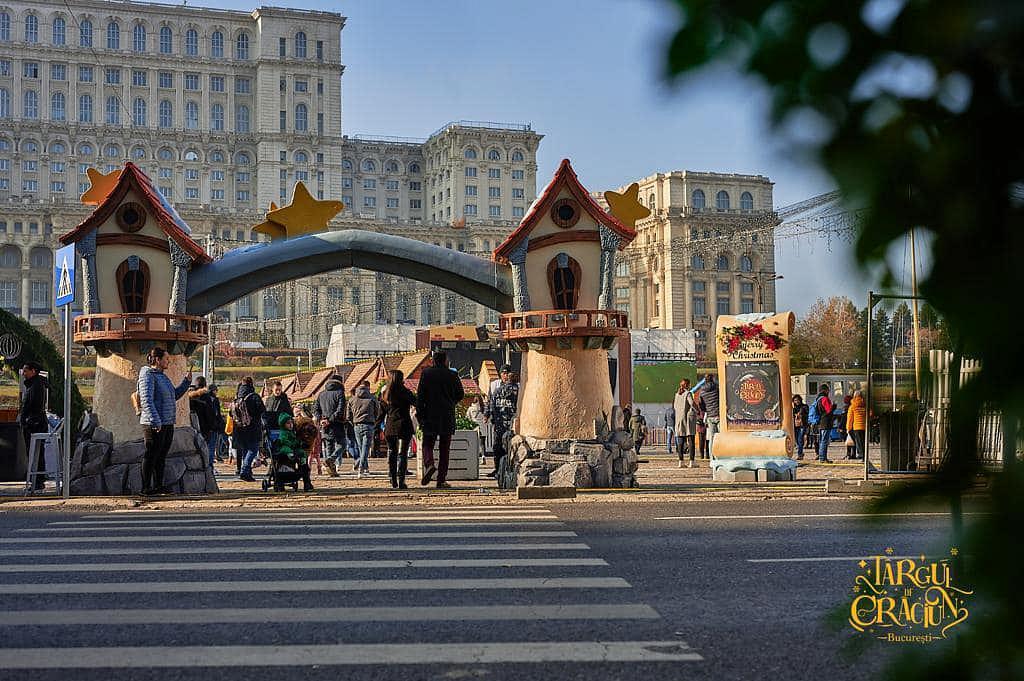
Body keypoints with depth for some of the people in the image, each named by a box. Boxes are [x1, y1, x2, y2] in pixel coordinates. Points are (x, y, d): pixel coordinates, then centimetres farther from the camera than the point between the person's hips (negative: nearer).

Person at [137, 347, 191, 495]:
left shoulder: (162, 376, 18)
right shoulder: (148, 375, -11)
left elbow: (175, 395, 25)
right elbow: (146, 400, -20)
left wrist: (186, 381, 14)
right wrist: (155, 421, -25)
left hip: (168, 423, 9)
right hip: (155, 424, -9)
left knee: (161, 456, 12)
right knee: (151, 456, -4)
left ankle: (158, 485, 18)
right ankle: (146, 487, 0)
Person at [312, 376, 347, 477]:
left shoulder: (321, 394, 14)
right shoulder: (339, 393, -3)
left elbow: (315, 409, 8)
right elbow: (340, 411, -14)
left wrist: (320, 419, -1)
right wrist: (331, 420, -13)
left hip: (324, 426, 5)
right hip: (337, 425, -5)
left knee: (327, 446, 10)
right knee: (340, 444, 4)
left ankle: (332, 470, 7)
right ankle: (331, 459, -20)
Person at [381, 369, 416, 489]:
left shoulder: (385, 394, 8)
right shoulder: (405, 392, -6)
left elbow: (381, 413, 12)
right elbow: (417, 404, -4)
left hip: (390, 427, 4)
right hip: (404, 425, -4)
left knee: (392, 452, 12)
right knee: (403, 453, -3)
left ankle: (393, 482, 13)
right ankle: (401, 481, -10)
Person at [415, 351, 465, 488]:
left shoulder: (426, 373, -1)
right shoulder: (453, 375, 2)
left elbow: (420, 395, -4)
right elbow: (460, 394, 6)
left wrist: (419, 413, 0)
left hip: (430, 415, -1)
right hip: (448, 417, 1)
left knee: (427, 443, 8)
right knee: (445, 448, 6)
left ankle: (429, 464, -22)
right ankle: (441, 479, 4)